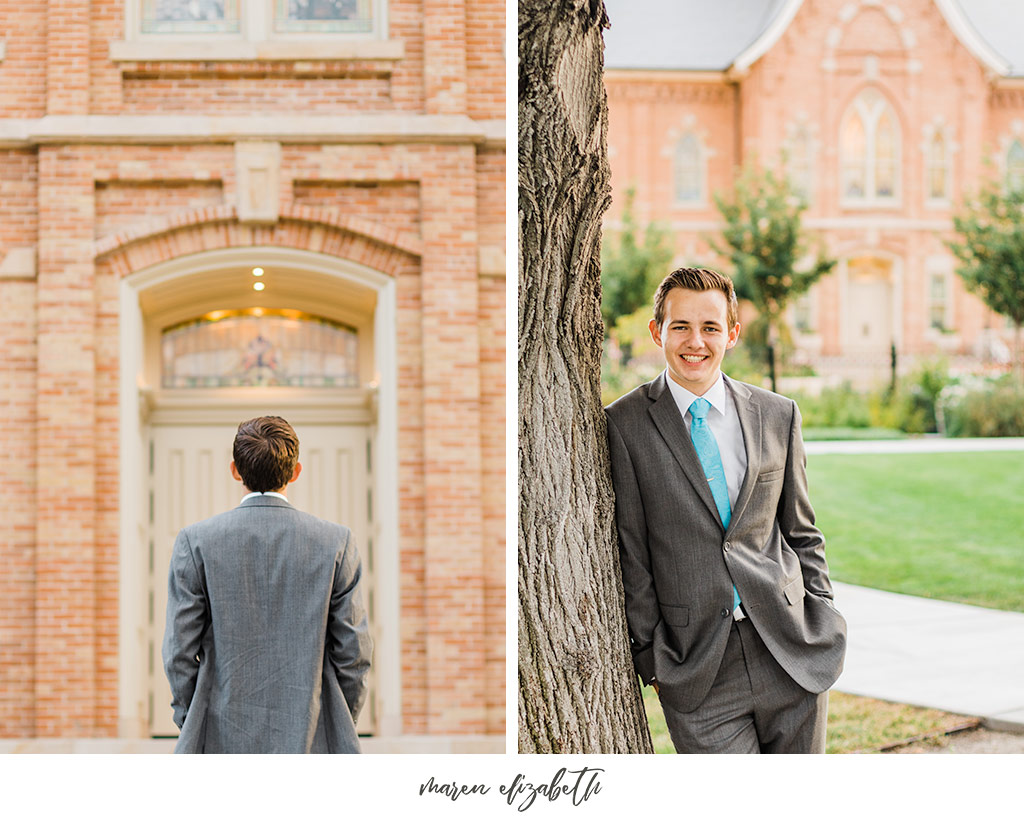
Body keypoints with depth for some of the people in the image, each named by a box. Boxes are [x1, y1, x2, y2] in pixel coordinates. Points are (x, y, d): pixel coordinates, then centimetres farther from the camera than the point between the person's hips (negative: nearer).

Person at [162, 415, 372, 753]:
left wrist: (190, 725, 12)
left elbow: (180, 651, -1)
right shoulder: (336, 543, -1)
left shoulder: (195, 542, -2)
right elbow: (353, 651, 1)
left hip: (224, 742, 0)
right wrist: (340, 731, 14)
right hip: (310, 746, 0)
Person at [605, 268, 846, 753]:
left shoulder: (777, 415, 7)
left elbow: (802, 534, 14)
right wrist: (651, 657, -3)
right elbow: (630, 555, -2)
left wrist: (823, 626, 7)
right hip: (698, 673, -3)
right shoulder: (624, 425, -2)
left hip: (793, 657, 3)